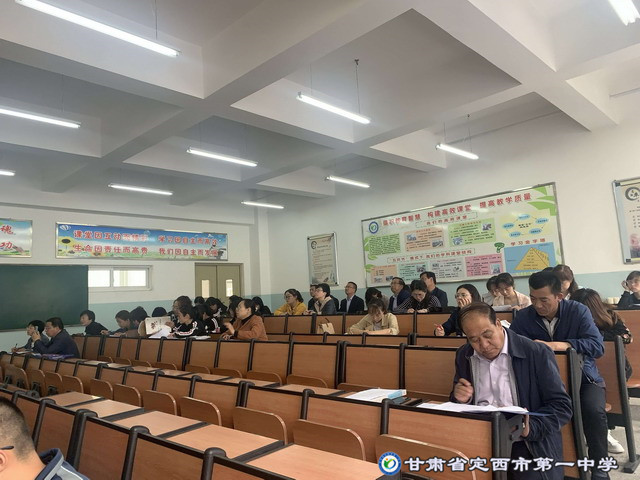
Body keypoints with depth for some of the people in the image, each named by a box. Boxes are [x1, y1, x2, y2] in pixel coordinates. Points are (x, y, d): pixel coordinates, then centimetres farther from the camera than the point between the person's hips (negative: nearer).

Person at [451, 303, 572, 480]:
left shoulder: (537, 354, -9)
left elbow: (561, 405, -8)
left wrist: (530, 428, -24)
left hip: (529, 446, -2)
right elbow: (458, 403, 15)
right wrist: (461, 399, -9)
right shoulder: (464, 356, 5)